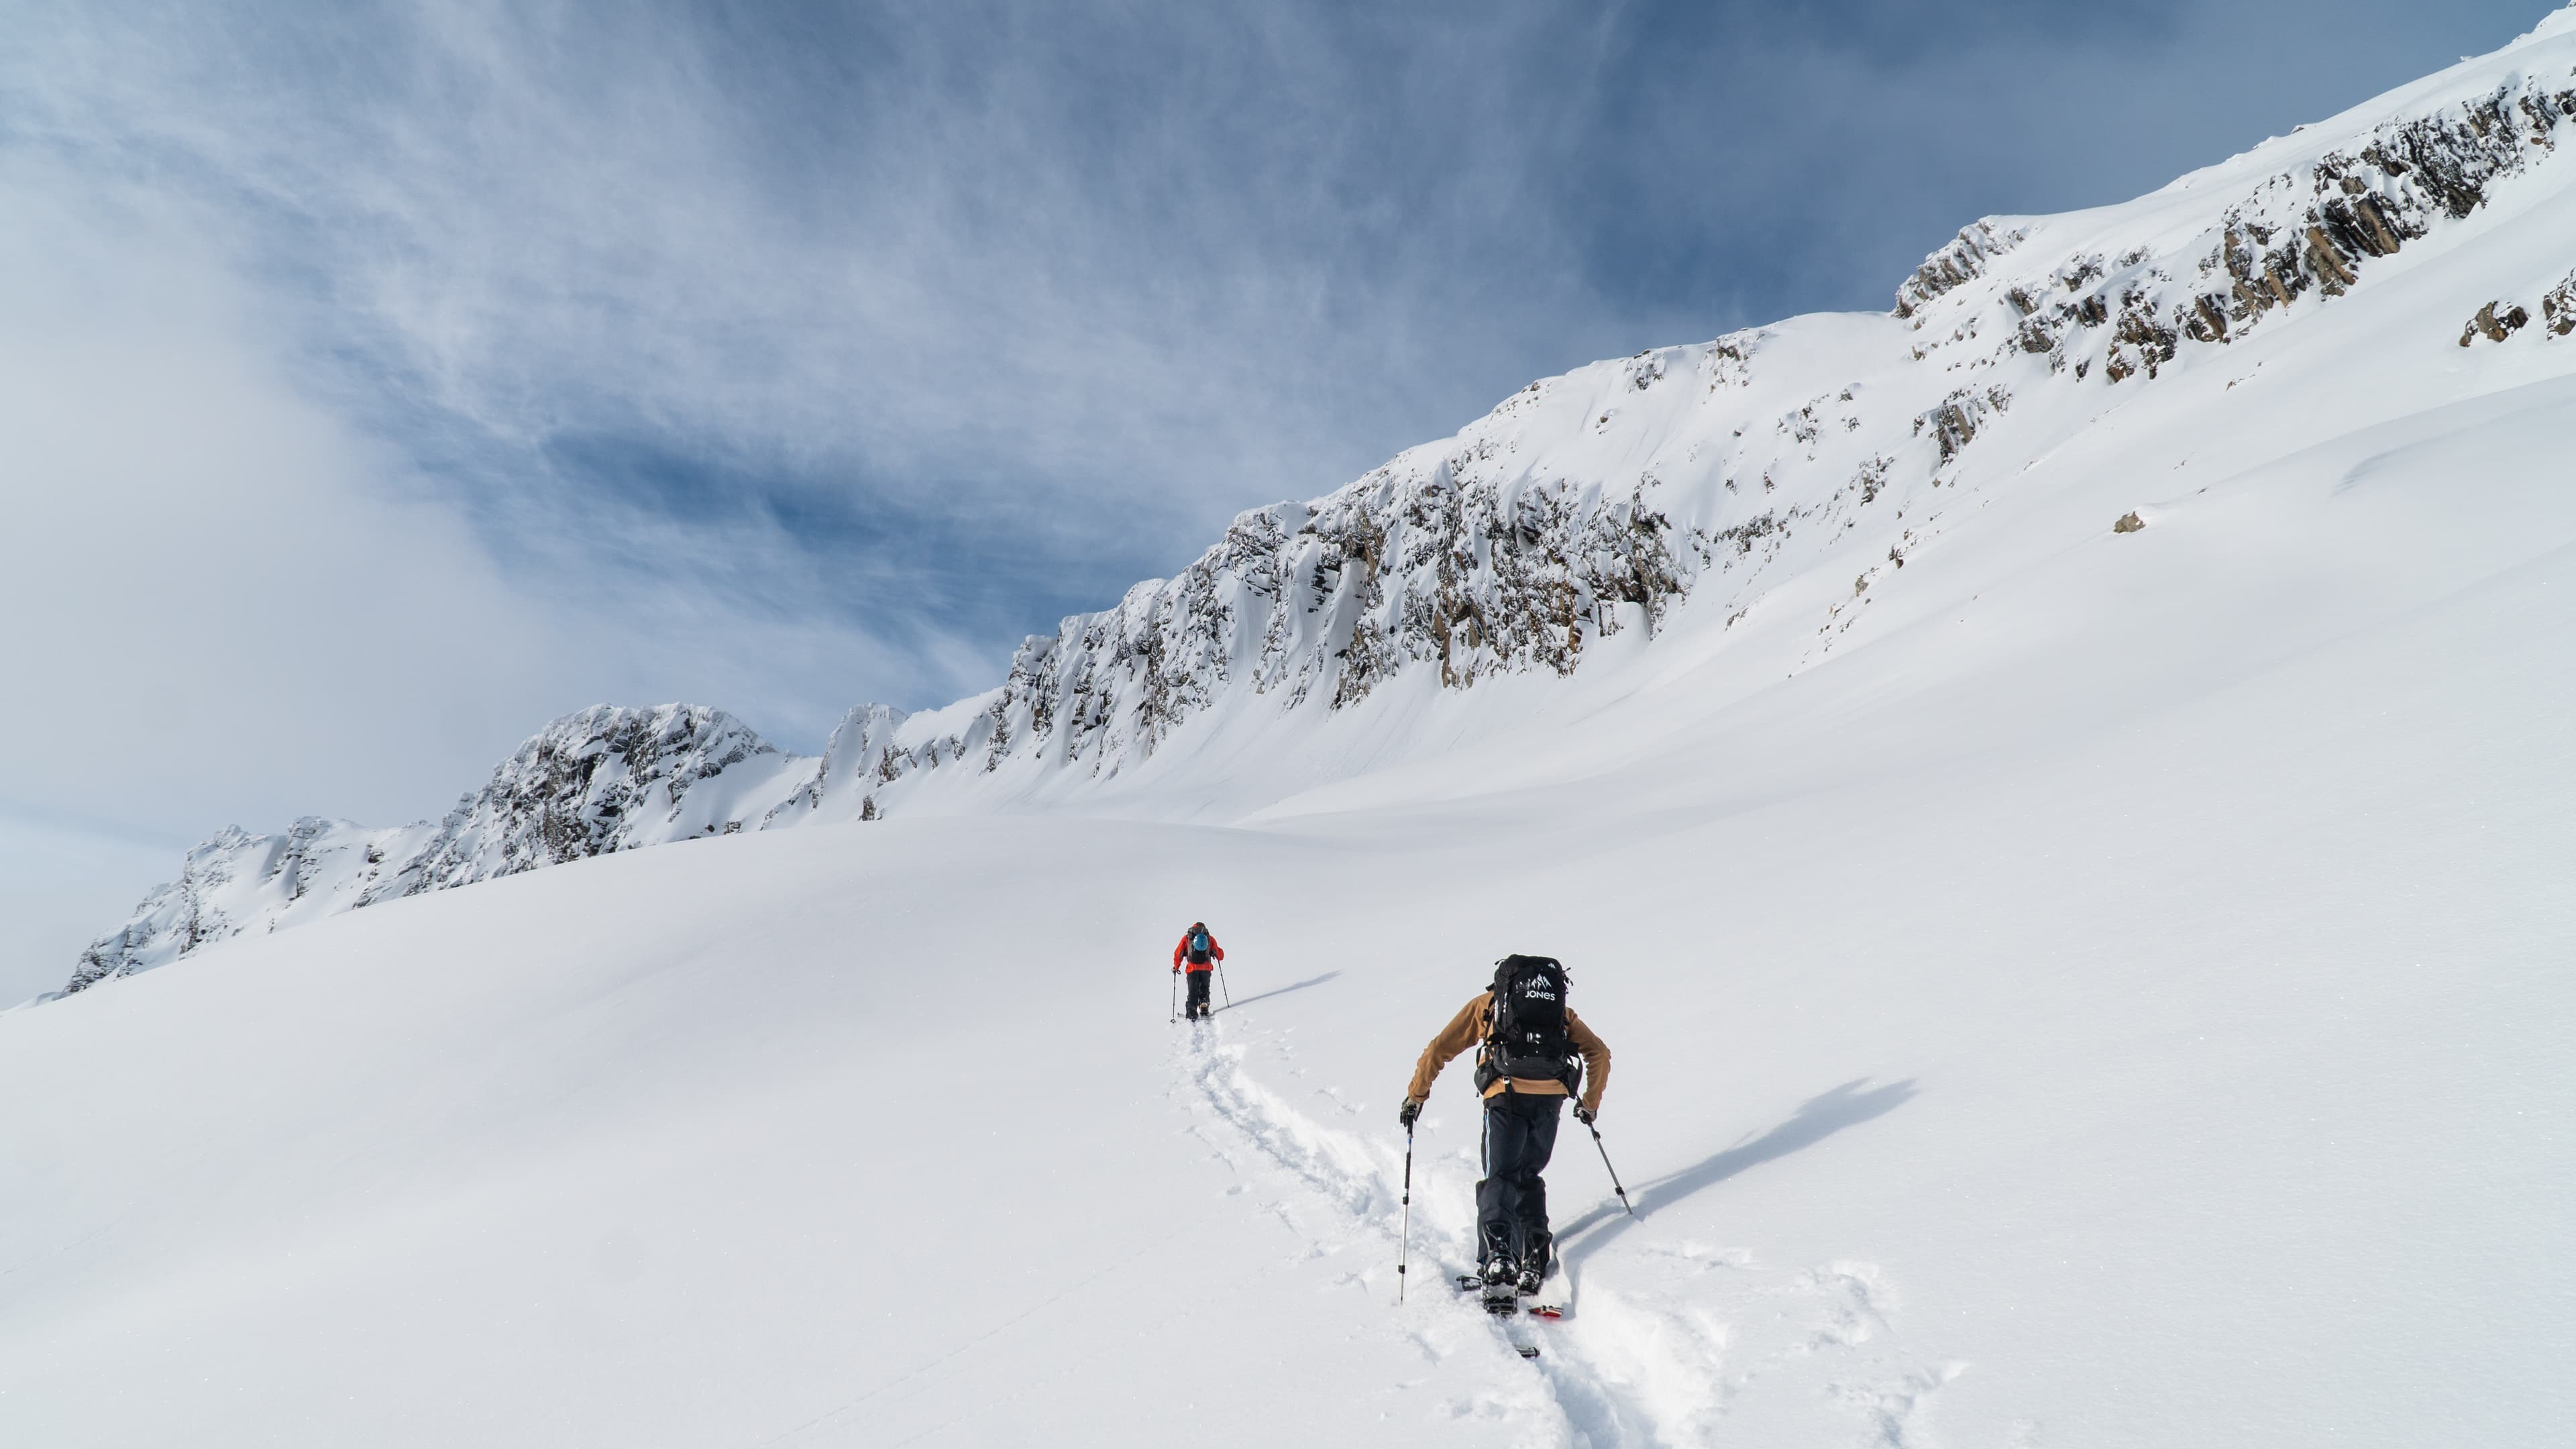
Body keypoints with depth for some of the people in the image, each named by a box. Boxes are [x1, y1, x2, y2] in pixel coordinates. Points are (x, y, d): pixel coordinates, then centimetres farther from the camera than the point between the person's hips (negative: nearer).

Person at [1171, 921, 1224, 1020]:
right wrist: (1216, 954, 35)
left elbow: (1178, 953, 10)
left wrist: (1176, 967, 21)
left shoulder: (1186, 938, 15)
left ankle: (1191, 1012, -9)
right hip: (1206, 969, 0)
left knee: (1193, 992, 6)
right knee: (1204, 990, 18)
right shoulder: (1210, 938, 16)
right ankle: (1204, 1007, 1)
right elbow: (1220, 955, 15)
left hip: (1192, 969, 0)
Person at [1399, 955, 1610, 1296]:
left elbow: (1439, 1049, 15)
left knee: (1500, 1178, 3)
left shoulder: (1486, 1003, 22)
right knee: (1529, 1179, 19)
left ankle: (1497, 1258, -18)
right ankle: (1534, 1261, 9)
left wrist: (1416, 1097, 20)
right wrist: (1591, 1104, 33)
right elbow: (1600, 1053, 24)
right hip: (1550, 1098, 3)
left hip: (1507, 1097, -3)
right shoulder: (1562, 1011, 29)